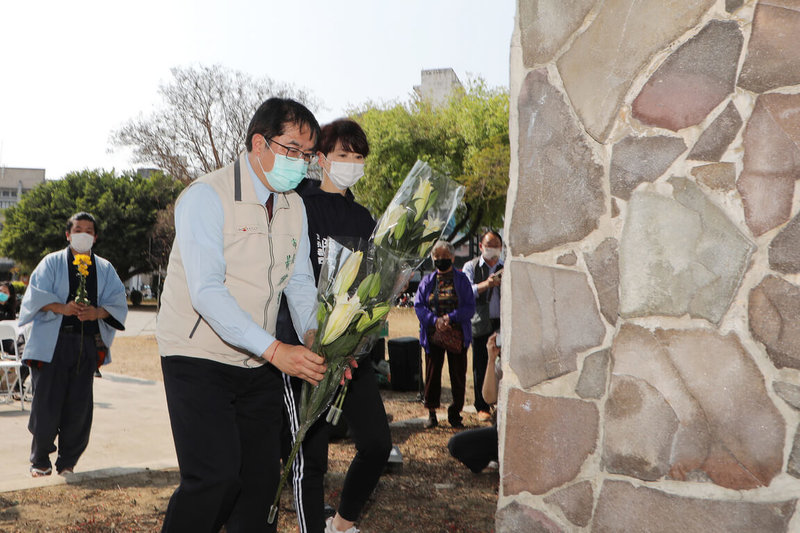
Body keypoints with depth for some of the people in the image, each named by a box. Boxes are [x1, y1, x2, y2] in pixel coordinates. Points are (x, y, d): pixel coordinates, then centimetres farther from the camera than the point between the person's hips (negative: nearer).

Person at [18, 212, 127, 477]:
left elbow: (118, 303, 7)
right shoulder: (52, 262, 9)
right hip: (52, 343, -2)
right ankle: (40, 460, 14)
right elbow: (36, 295, -2)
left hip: (88, 343, 2)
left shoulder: (105, 269, 14)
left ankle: (67, 462, 15)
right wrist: (62, 308, -18)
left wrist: (97, 312, -13)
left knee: (79, 406, 1)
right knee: (47, 403, -3)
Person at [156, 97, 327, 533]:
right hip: (199, 360, -6)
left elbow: (299, 282, 11)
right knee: (216, 476, -17)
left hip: (259, 365, 7)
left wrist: (314, 336, -10)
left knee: (262, 477, 8)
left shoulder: (294, 206, 8)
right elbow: (206, 292, -24)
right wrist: (274, 349, -31)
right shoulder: (207, 196, -15)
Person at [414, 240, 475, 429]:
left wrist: (450, 317, -17)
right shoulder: (427, 281, 8)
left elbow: (469, 307, -3)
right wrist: (435, 320, -15)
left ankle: (455, 413, 15)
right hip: (433, 335, 1)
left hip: (457, 335, -1)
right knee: (432, 373, 3)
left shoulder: (461, 280, 3)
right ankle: (431, 413, 13)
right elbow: (419, 305, 2)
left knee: (458, 374, 3)